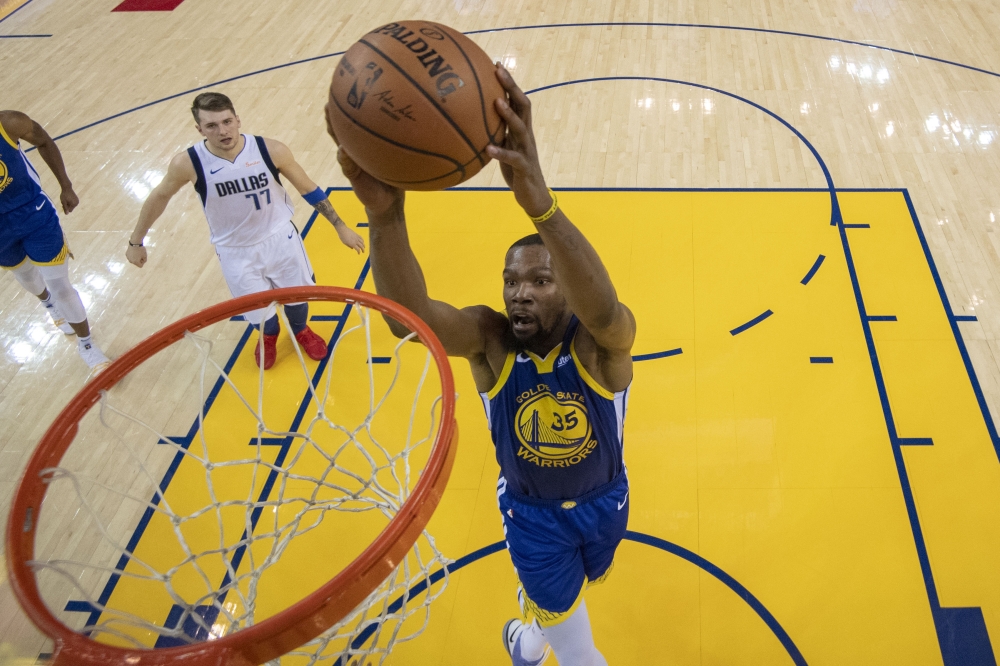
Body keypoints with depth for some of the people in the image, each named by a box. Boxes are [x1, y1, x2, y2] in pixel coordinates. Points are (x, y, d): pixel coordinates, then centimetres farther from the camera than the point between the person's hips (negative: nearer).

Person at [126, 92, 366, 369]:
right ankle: (269, 335, 50)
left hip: (280, 238, 1)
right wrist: (136, 241, 6)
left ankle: (300, 330, 55)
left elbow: (308, 189, -8)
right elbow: (159, 197, -4)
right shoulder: (187, 164, -23)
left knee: (297, 296, 17)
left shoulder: (271, 150, -23)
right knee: (258, 315, 10)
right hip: (236, 252, 0)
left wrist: (340, 227, -4)